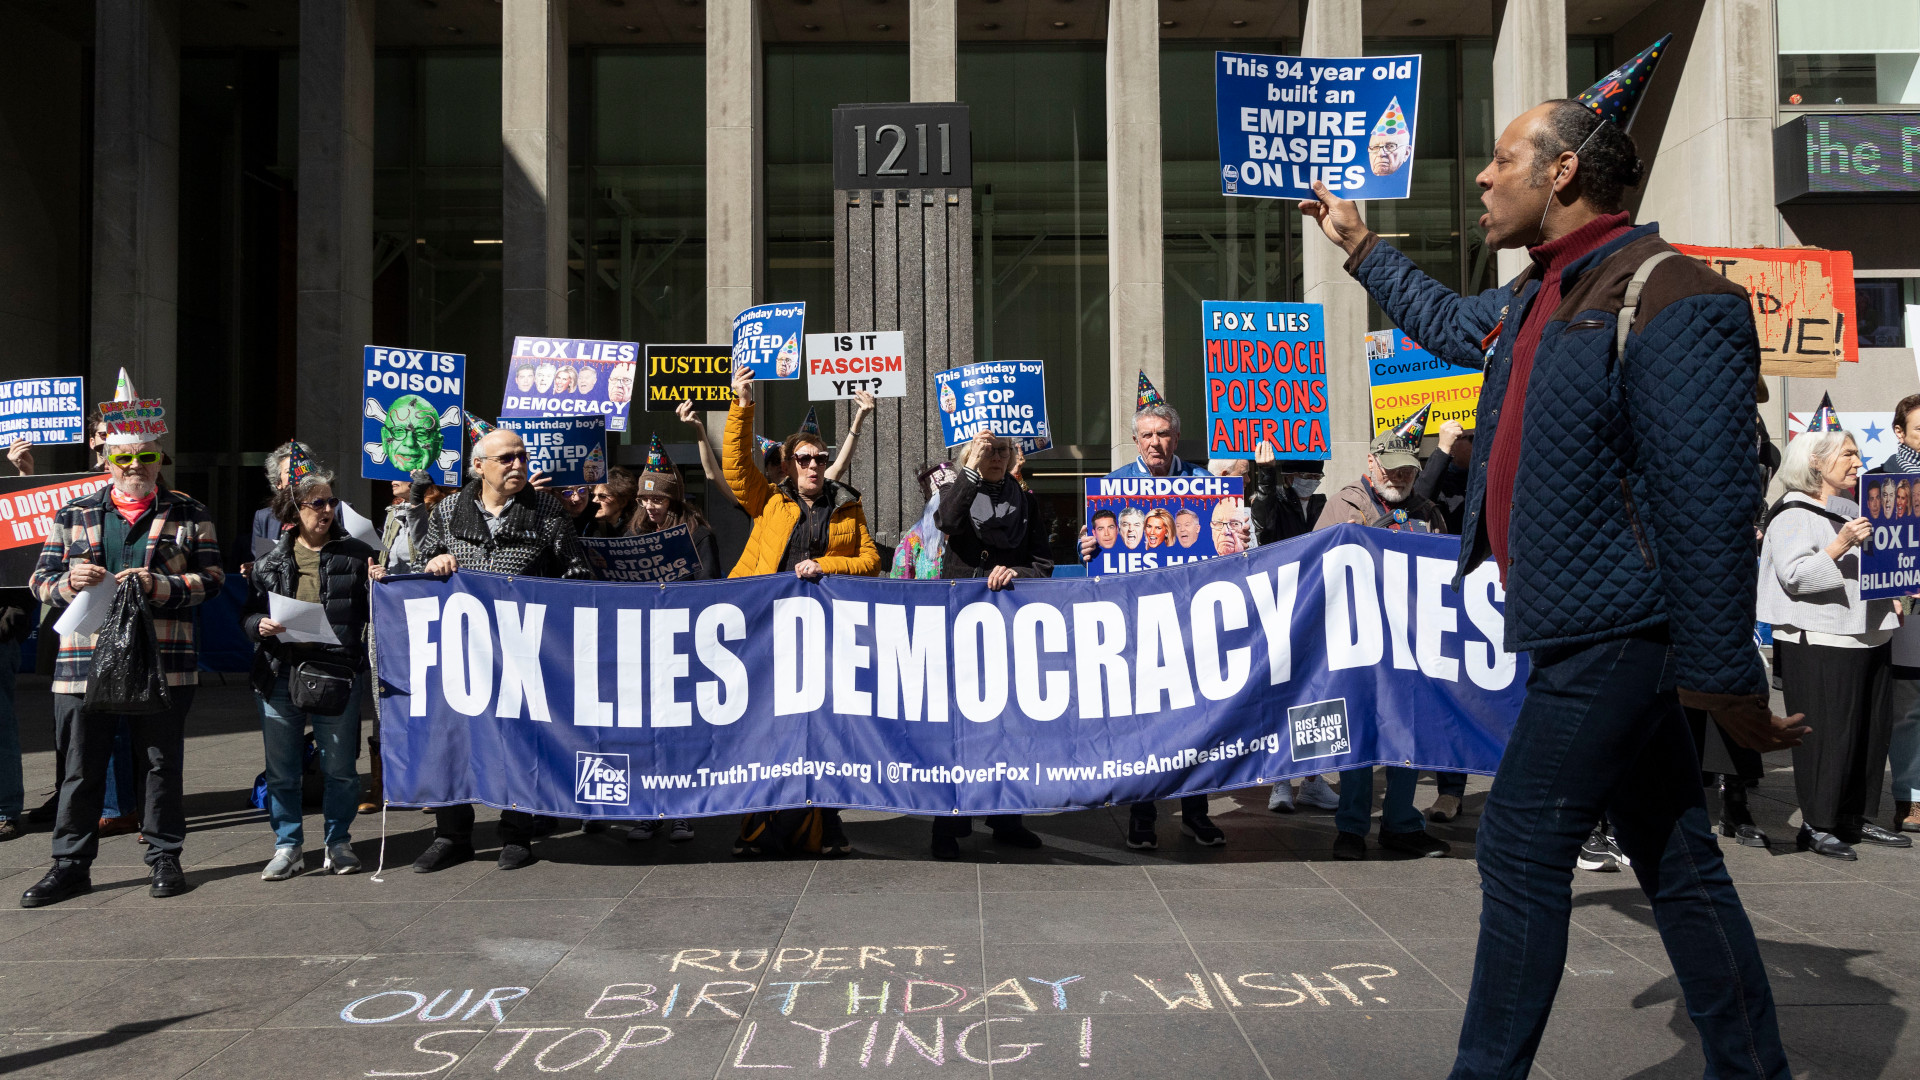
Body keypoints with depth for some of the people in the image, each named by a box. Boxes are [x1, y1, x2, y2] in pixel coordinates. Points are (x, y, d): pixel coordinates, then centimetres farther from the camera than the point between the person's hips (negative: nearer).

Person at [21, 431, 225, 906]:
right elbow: (41, 582, 11)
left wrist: (158, 585, -16)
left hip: (163, 663, -1)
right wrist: (70, 582, -12)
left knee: (162, 764, 8)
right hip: (84, 663, 1)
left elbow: (211, 578, 0)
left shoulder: (189, 515, 7)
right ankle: (71, 864, 18)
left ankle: (165, 857, 20)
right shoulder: (72, 515, 12)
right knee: (80, 769, 6)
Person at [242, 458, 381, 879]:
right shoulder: (272, 561, 9)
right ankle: (288, 847, 20)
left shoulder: (355, 555, 5)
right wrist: (261, 624, -7)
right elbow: (249, 614, 15)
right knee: (281, 769, 8)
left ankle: (338, 842, 19)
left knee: (338, 766, 3)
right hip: (279, 674, 2)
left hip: (337, 673, -2)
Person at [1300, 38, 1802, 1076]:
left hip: (1609, 637, -9)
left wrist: (1728, 681, -20)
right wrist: (1359, 245, 40)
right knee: (1677, 864, 13)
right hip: (1588, 633, 9)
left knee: (1520, 849, -3)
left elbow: (1712, 510, -21)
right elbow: (1452, 325, 36)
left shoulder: (1672, 305, -18)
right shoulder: (1537, 300, 12)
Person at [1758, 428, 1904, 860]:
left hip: (1868, 638, 9)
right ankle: (1815, 825, 0)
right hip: (1818, 643, -9)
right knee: (1826, 733, -7)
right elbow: (1794, 576, -19)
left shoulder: (1854, 510, 20)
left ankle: (1855, 817, 19)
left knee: (1873, 728, 8)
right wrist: (1841, 545, -27)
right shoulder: (1793, 514, -7)